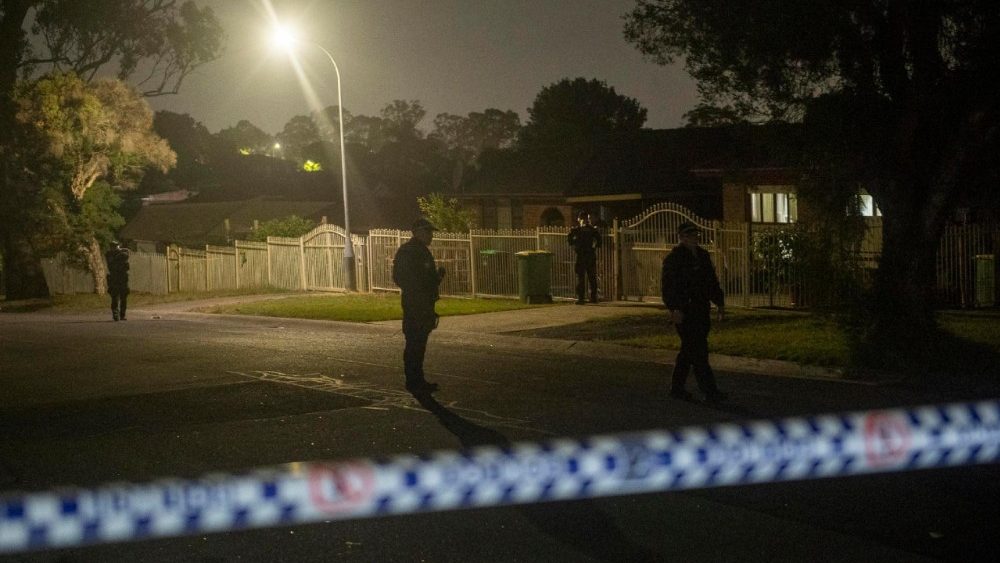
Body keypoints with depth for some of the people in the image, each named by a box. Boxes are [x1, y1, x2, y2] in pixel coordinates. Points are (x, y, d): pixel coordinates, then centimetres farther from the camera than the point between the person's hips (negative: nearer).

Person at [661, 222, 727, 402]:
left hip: (701, 310, 8)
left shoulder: (702, 255, 15)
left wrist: (720, 302, 16)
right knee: (698, 352, -10)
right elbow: (668, 286, -14)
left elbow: (711, 281, 22)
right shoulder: (674, 258, -9)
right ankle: (709, 391, -9)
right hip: (684, 312, -8)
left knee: (688, 350, 12)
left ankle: (677, 388, 21)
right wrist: (675, 309, -20)